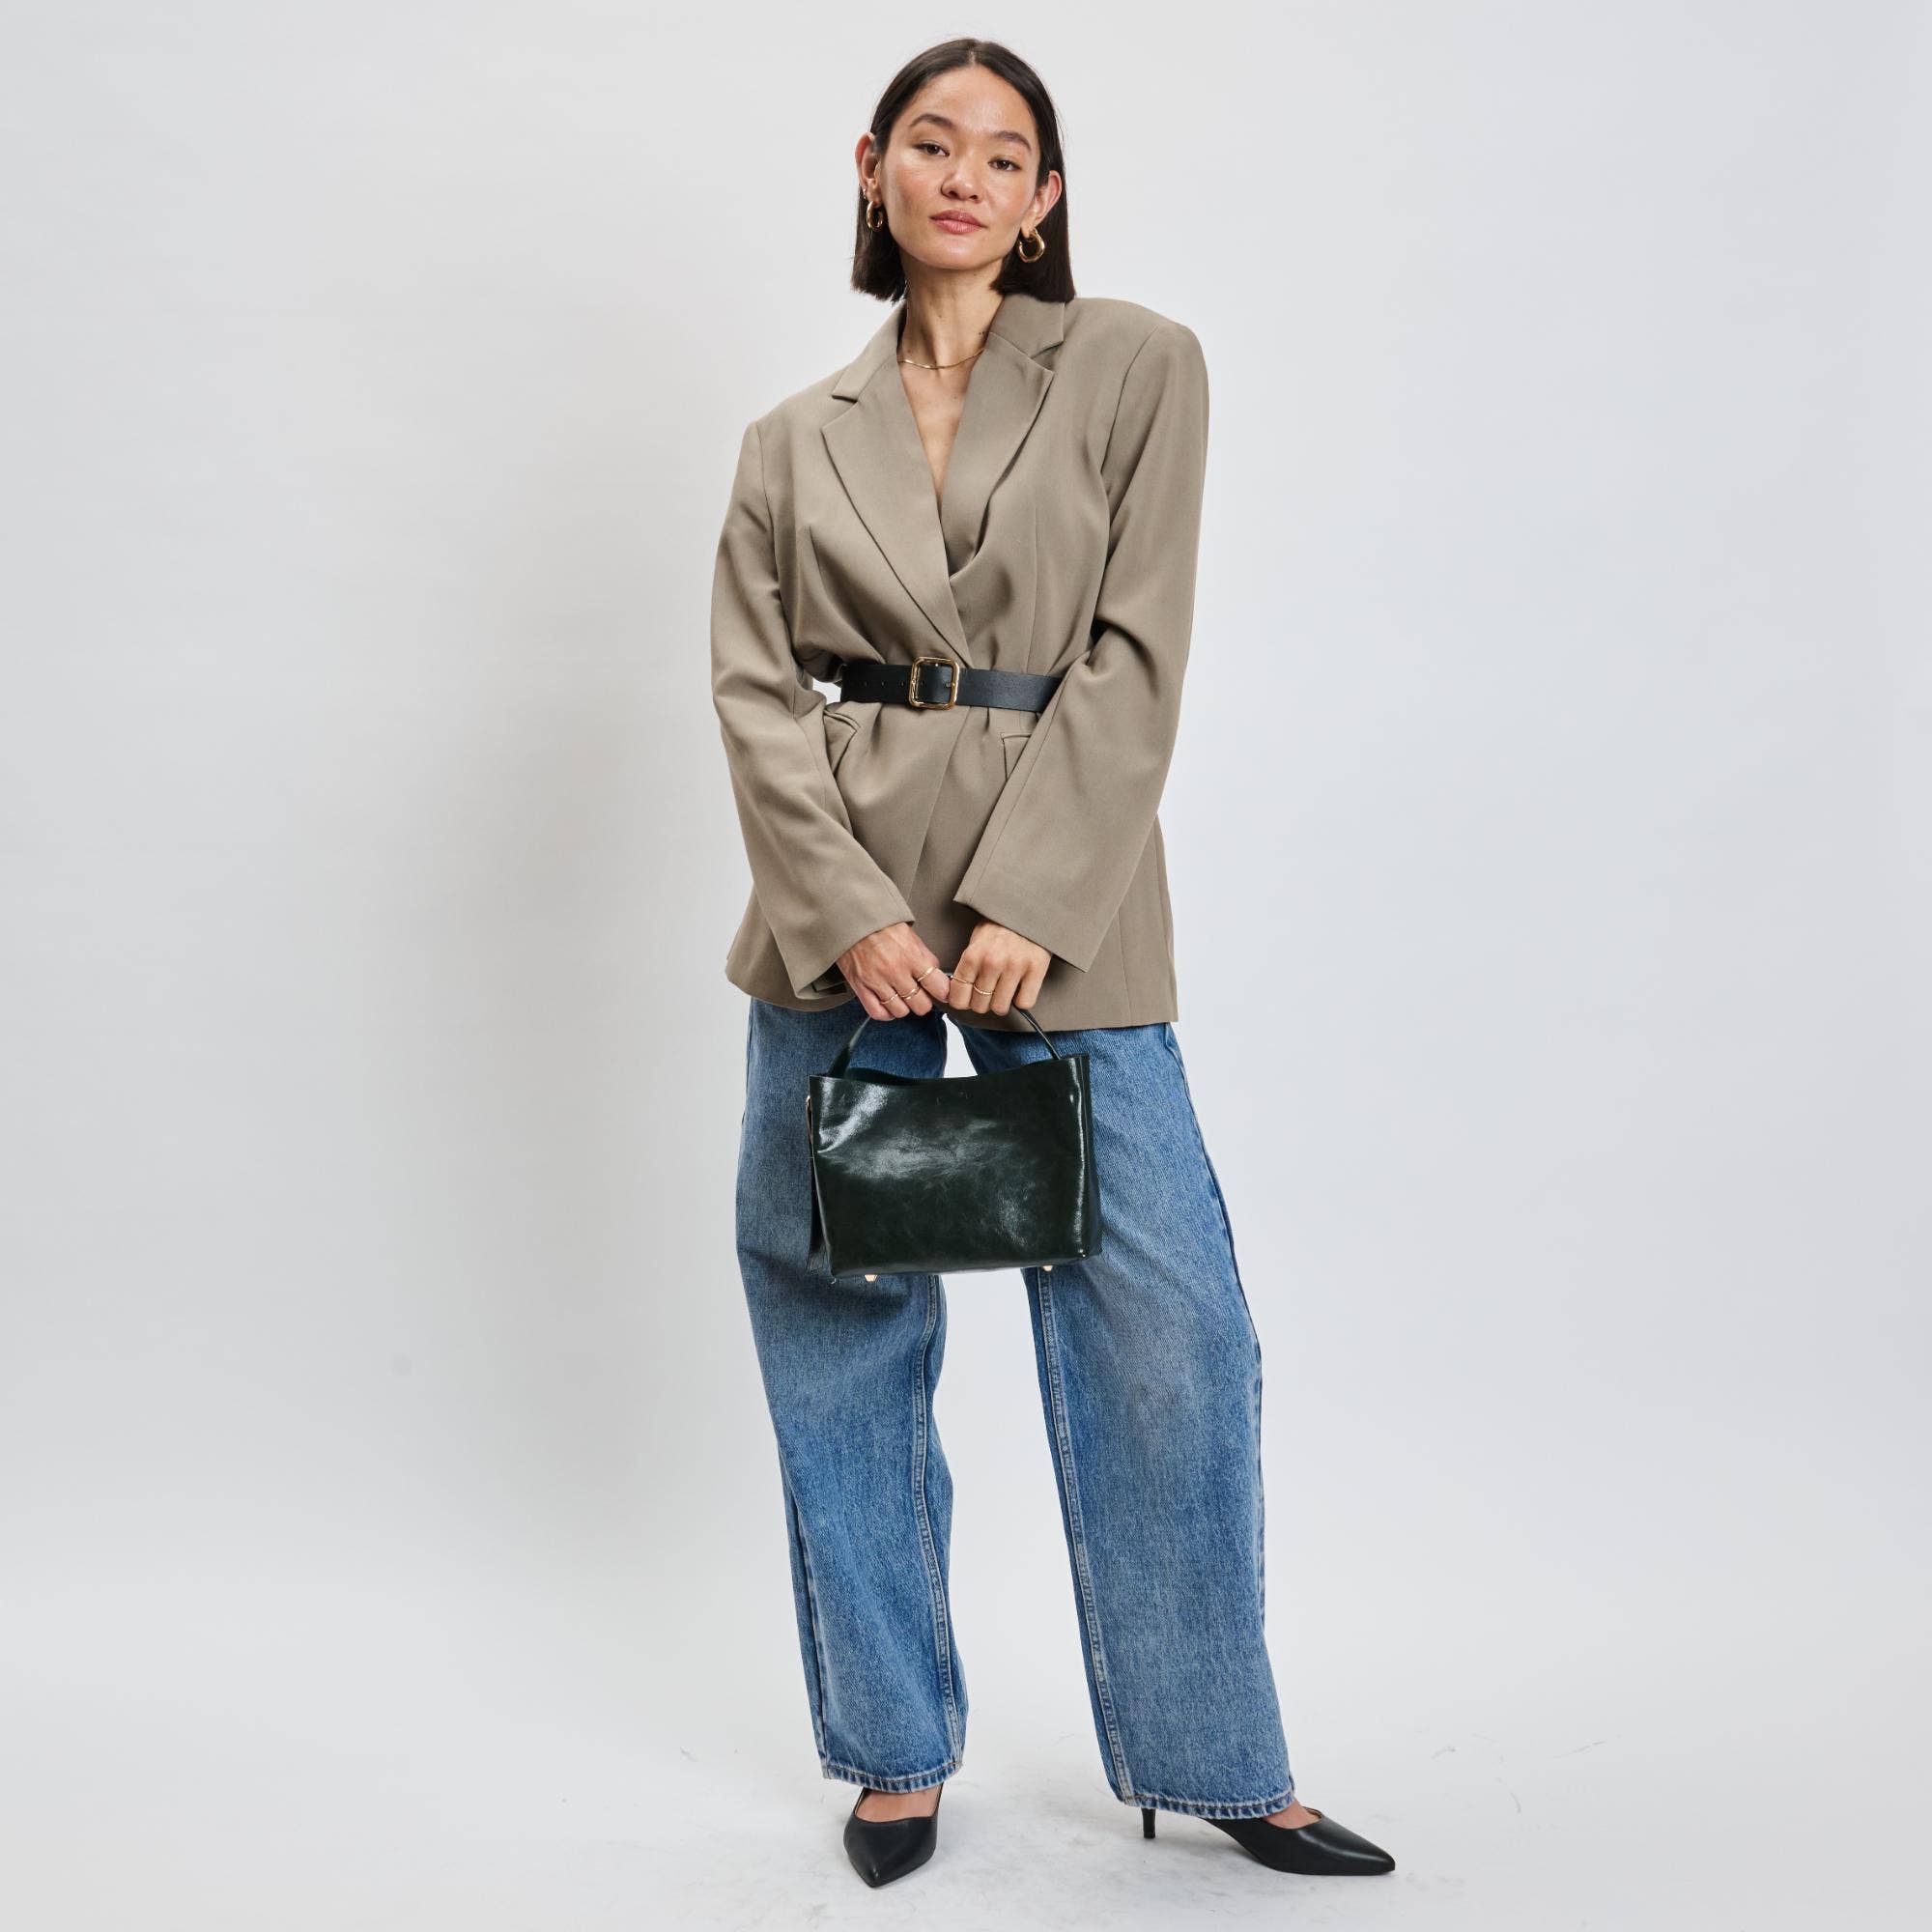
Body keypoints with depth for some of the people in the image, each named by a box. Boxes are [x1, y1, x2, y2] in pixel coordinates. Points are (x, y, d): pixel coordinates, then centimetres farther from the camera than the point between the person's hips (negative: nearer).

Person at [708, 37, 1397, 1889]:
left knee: (1164, 1326, -3)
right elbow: (752, 689, 3)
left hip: (1060, 890, -2)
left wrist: (1026, 904, -13)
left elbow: (1136, 655, -4)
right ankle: (896, 1749, 25)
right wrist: (849, 911, -12)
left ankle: (1212, 1758, 18)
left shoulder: (1139, 366, 5)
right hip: (841, 903, 3)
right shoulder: (797, 439, 11)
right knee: (841, 1333, 7)